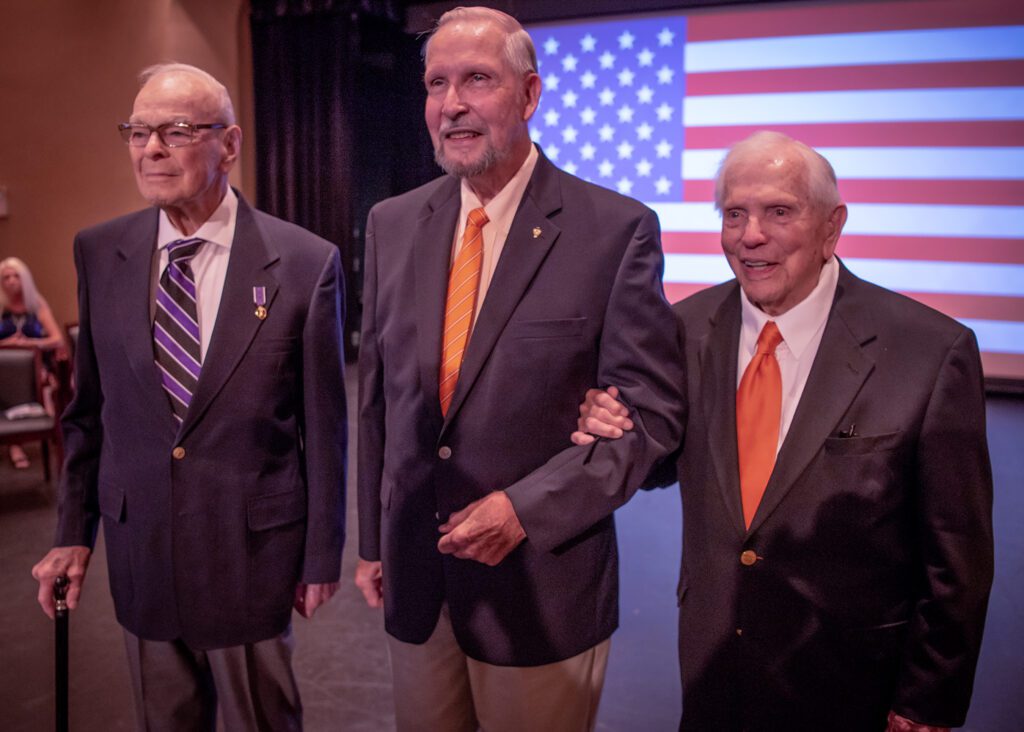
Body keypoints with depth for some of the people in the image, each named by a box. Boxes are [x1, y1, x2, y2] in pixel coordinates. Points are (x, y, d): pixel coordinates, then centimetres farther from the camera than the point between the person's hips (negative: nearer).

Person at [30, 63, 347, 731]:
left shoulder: (305, 263, -12)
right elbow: (89, 408, 7)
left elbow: (323, 424, -8)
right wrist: (75, 531, 7)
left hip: (254, 552, -3)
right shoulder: (100, 253, -1)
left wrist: (323, 555, -3)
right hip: (141, 553, 4)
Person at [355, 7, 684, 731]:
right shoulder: (392, 224, 3)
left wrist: (525, 508, -19)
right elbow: (377, 395, 8)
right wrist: (372, 540, 11)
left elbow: (652, 410, -11)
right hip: (414, 574, 4)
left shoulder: (617, 229, -11)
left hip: (543, 582, -4)